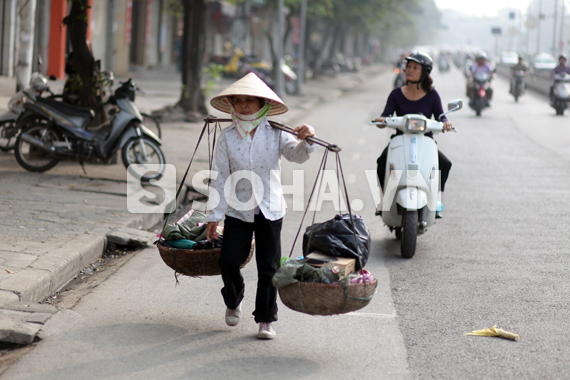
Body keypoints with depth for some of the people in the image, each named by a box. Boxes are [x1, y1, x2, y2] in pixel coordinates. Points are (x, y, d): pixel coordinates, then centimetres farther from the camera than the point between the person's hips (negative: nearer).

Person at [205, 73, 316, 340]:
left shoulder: (275, 135, -4)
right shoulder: (227, 138, -2)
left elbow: (297, 155, -17)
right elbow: (220, 178, 0)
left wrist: (306, 141, -40)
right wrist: (214, 216, 1)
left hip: (269, 210, 0)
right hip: (237, 210, 1)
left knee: (268, 267, 0)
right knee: (229, 261, -6)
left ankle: (266, 319, 16)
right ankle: (233, 302, 25)